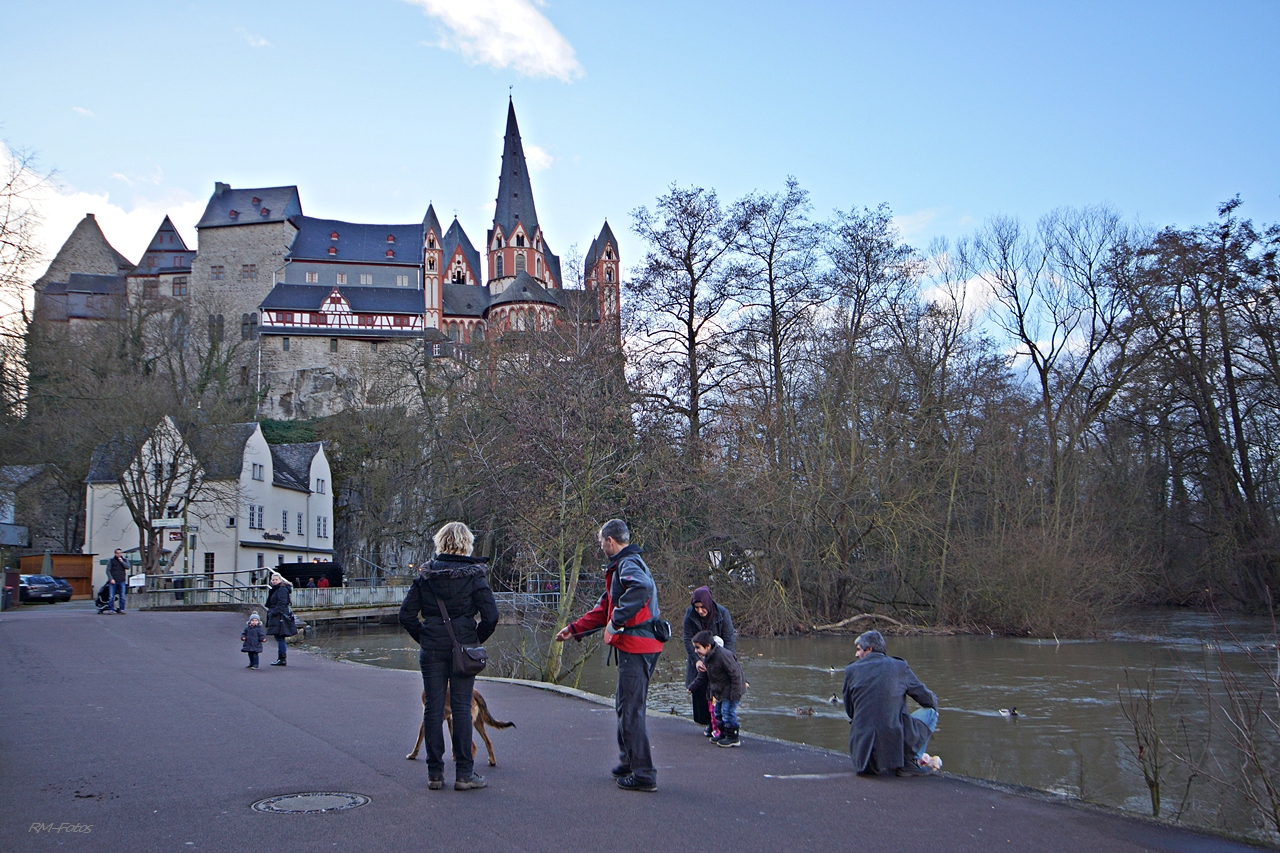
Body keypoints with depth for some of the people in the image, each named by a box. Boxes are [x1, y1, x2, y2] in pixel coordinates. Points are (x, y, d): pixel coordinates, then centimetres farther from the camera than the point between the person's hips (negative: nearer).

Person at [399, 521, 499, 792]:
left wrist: (424, 637, 10)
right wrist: (477, 640, 3)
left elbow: (406, 615, 0)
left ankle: (435, 774, 13)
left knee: (433, 708, 8)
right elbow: (491, 616, -11)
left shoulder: (425, 575, 2)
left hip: (432, 650, 2)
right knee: (462, 708, 3)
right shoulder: (473, 575, -5)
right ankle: (464, 774, 6)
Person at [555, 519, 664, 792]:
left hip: (636, 646, -11)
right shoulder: (621, 566, 22)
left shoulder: (628, 564, -13)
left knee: (631, 710, -6)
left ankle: (643, 775, -2)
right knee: (624, 706, 19)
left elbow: (642, 587, -37)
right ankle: (627, 764, 29)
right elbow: (604, 608, 28)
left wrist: (616, 622, -29)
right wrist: (574, 629, 26)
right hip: (637, 646, 11)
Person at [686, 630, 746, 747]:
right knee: (718, 712, 16)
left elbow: (735, 674, -24)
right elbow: (702, 676, 18)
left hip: (730, 691, -10)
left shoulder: (723, 655, -28)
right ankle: (723, 734, 30)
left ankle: (733, 738, 0)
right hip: (720, 691, 10)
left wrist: (735, 693, -24)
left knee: (728, 712, -10)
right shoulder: (706, 658, 3)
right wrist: (691, 687, 17)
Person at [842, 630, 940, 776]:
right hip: (894, 742, -4)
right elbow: (929, 700, 10)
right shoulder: (899, 667, 2)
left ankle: (871, 765, 14)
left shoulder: (852, 670, 5)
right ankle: (910, 761, 5)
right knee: (930, 711, 18)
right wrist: (933, 701, 35)